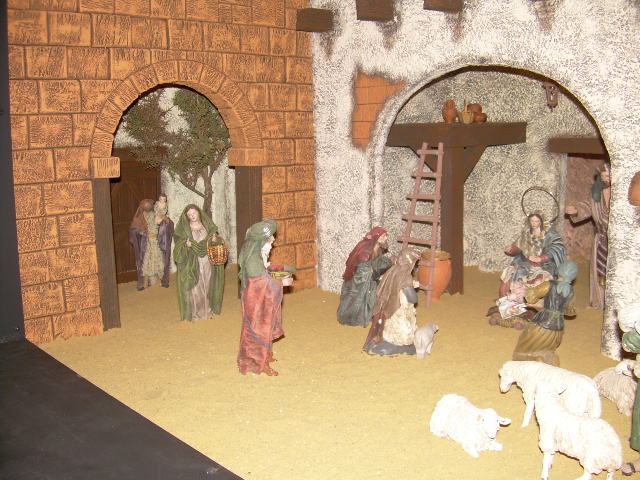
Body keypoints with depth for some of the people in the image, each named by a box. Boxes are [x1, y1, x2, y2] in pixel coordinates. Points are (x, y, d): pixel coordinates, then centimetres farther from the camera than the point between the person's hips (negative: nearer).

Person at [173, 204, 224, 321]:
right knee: (194, 287, -4)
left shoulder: (207, 225, 8)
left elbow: (214, 235, 16)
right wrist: (186, 245, -22)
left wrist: (215, 238, -7)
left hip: (207, 260, 3)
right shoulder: (184, 228, -1)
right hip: (192, 261, -3)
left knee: (207, 285, 7)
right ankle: (194, 313, 5)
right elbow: (179, 243, -2)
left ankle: (208, 309, 20)